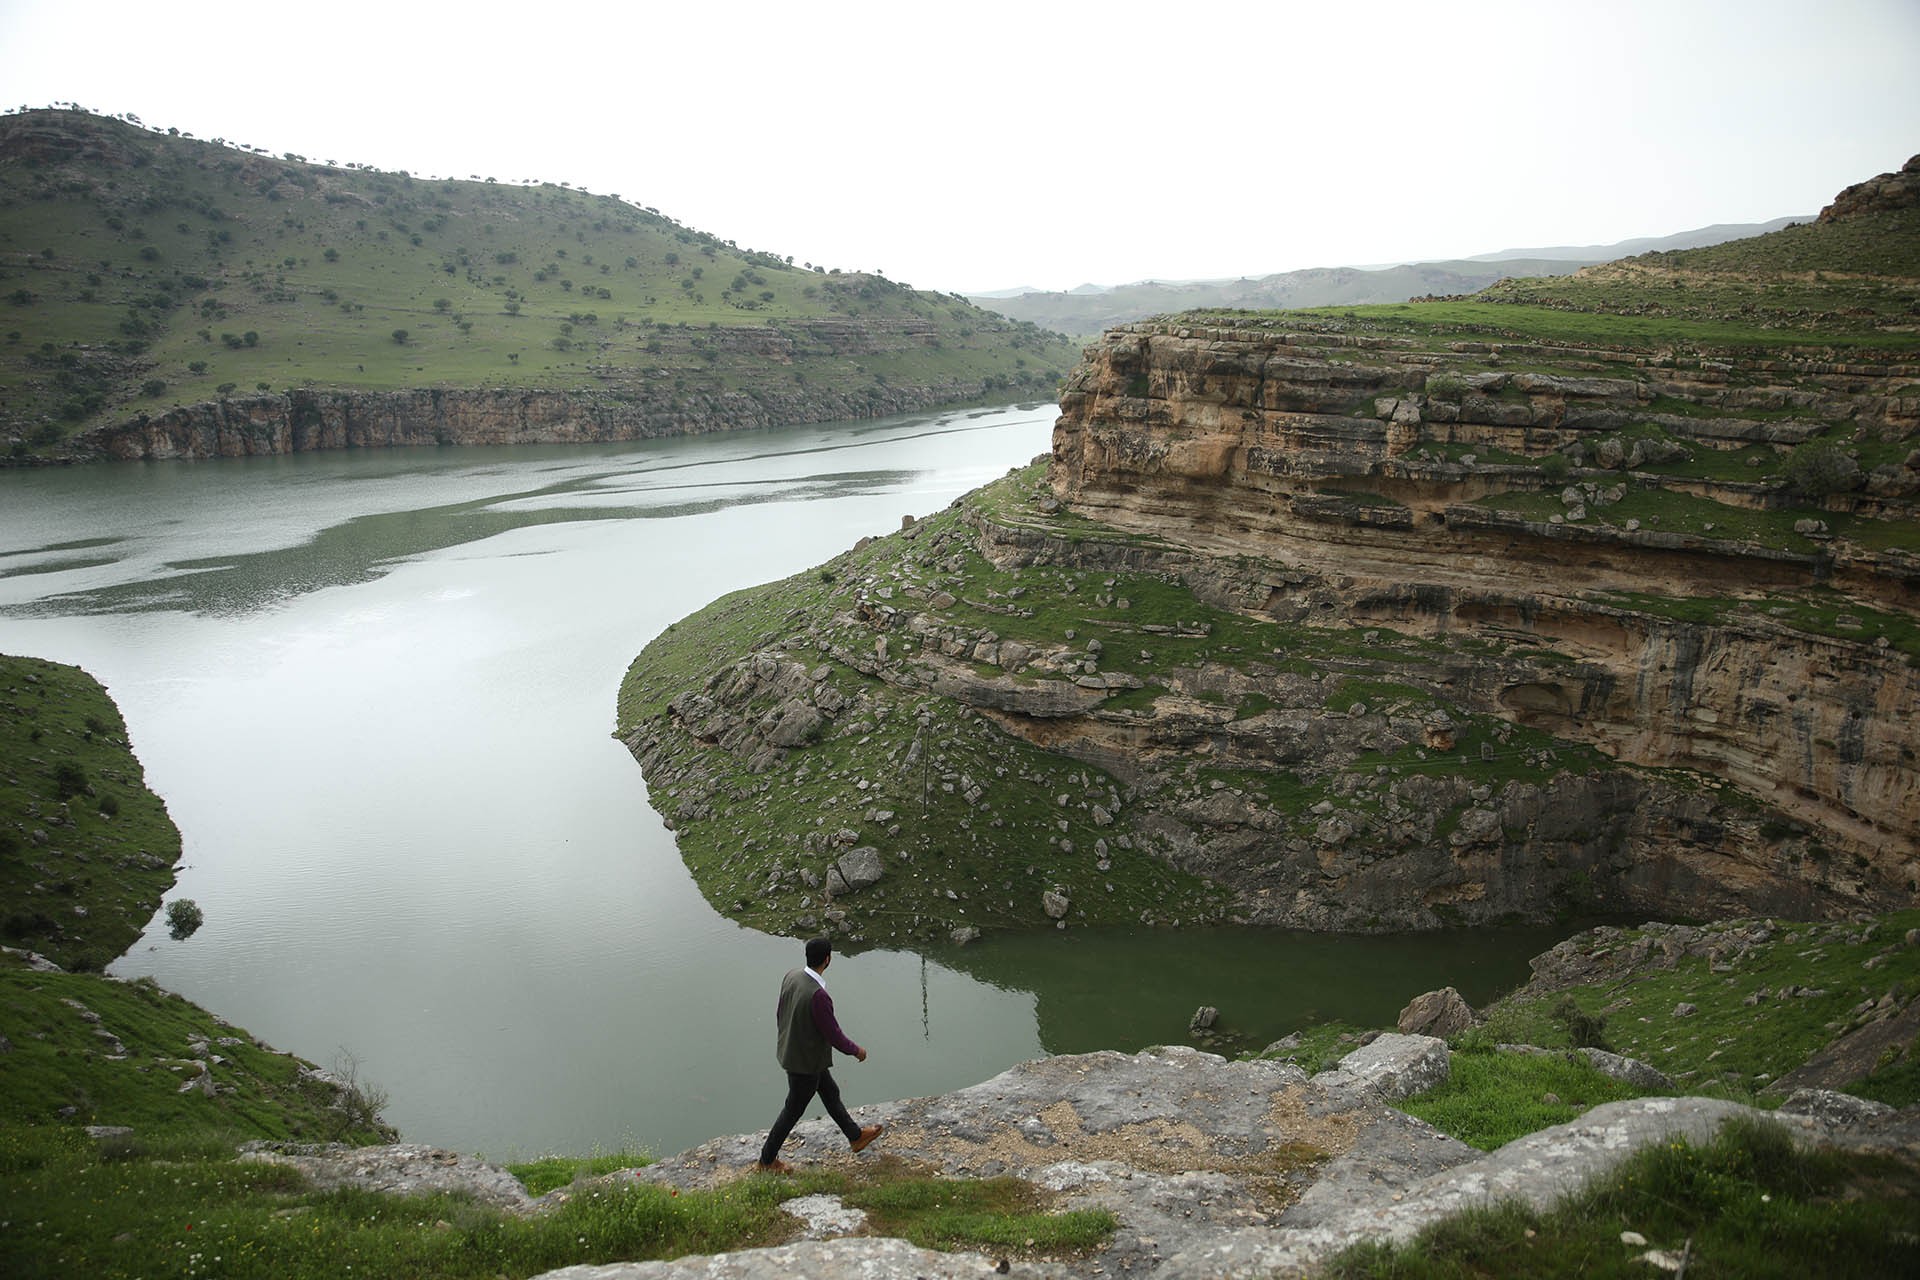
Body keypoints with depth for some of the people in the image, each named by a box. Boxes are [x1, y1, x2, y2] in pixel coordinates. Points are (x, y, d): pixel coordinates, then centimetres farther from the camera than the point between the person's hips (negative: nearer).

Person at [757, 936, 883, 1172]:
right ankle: (767, 1159, 31)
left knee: (831, 1093, 25)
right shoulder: (818, 996, -37)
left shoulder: (791, 977, -11)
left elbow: (779, 1013, 4)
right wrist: (856, 1051, -7)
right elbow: (834, 1036, -25)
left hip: (790, 1052, 9)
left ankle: (856, 1137, 44)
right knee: (793, 1111, 13)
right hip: (805, 1064, -9)